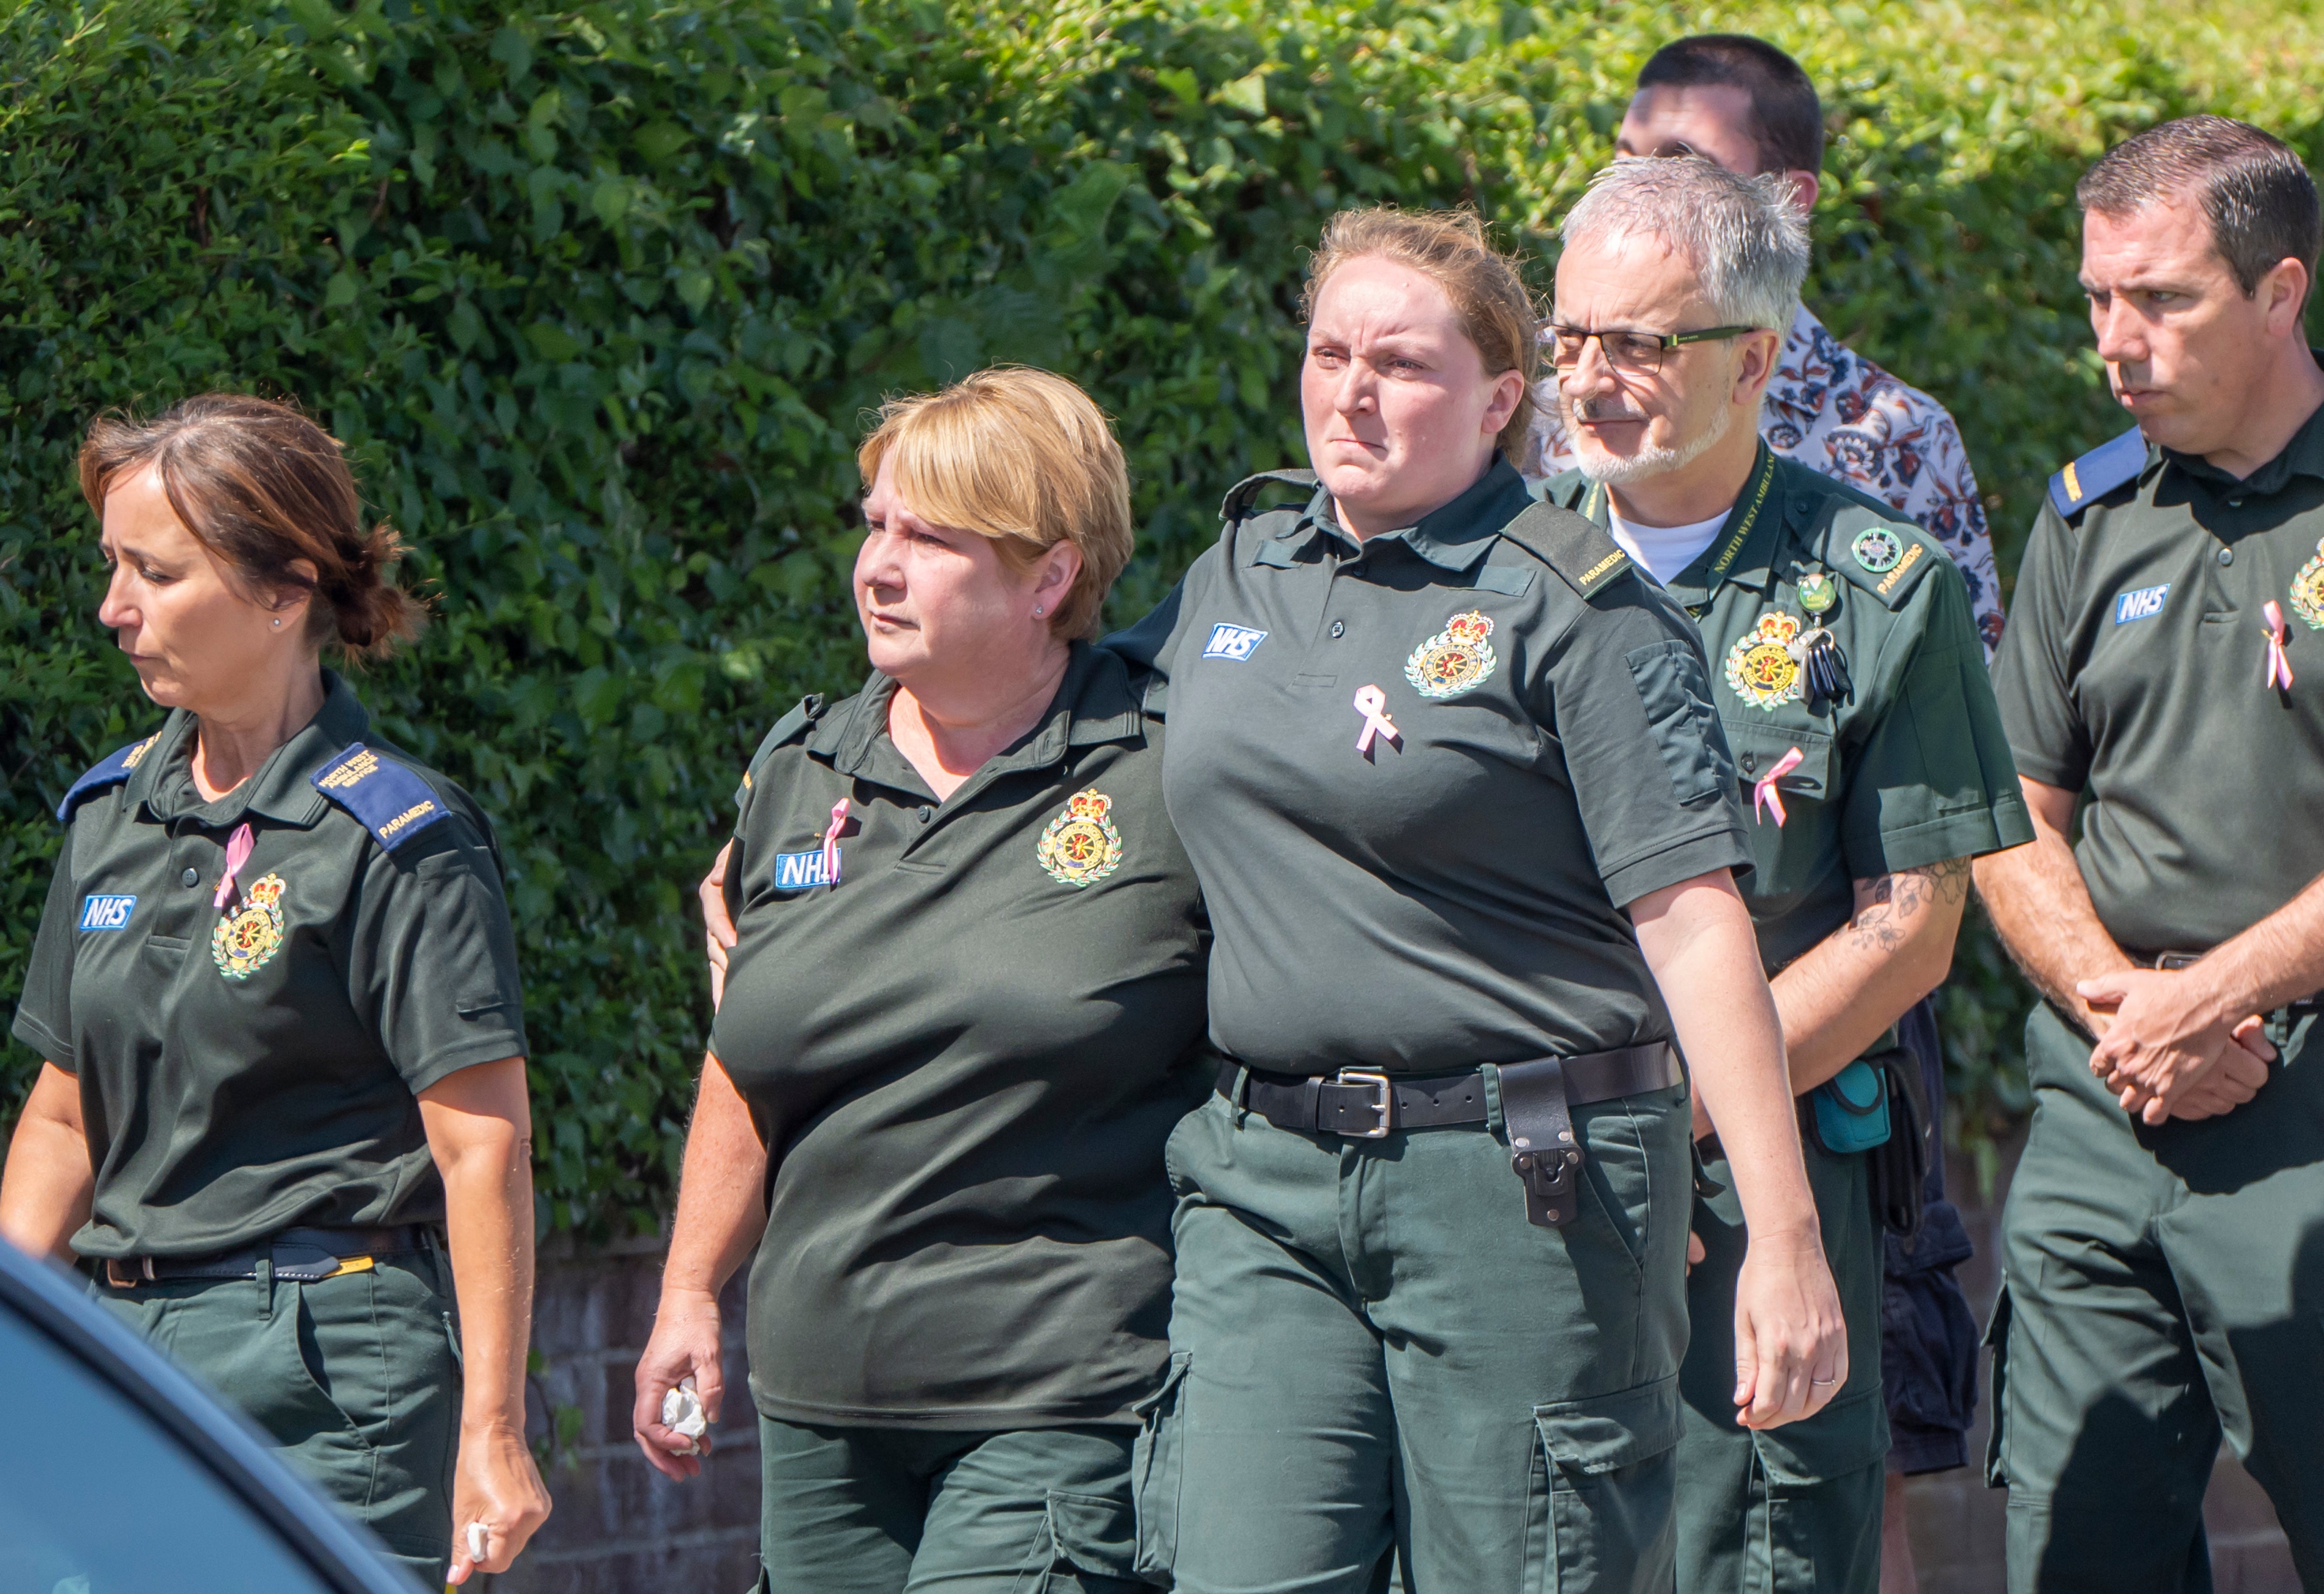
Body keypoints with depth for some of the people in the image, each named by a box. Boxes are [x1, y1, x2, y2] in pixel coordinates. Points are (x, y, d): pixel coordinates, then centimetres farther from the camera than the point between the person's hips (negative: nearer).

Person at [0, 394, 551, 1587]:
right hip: (126, 1344, 6)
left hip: (329, 1365, -6)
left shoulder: (397, 839, -8)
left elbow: (485, 1145, -12)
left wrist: (490, 1436, -16)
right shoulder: (107, 815, 13)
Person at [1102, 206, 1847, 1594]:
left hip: (1523, 1182, -5)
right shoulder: (1238, 577, 13)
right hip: (1265, 1179, 5)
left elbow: (1694, 922, -11)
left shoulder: (1577, 606, -6)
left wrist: (1786, 1241, -16)